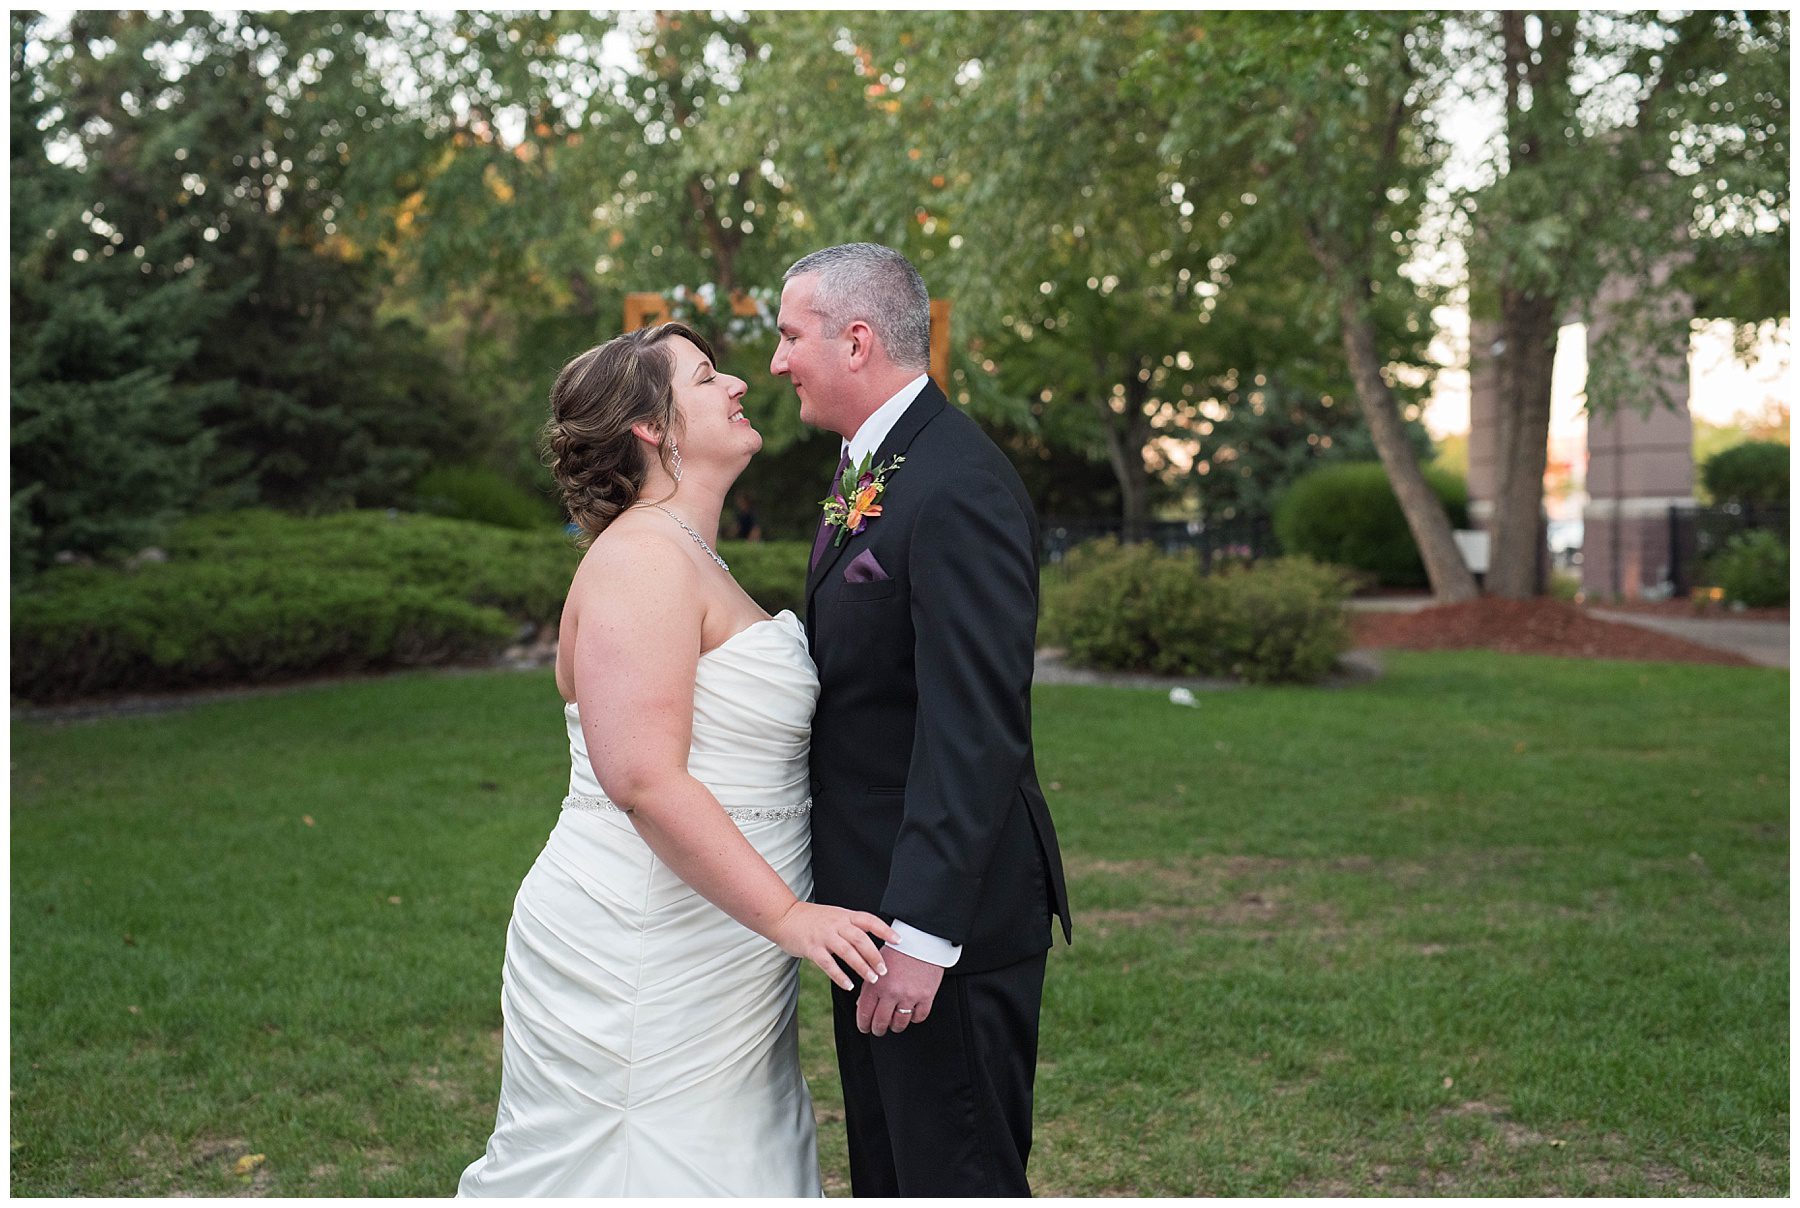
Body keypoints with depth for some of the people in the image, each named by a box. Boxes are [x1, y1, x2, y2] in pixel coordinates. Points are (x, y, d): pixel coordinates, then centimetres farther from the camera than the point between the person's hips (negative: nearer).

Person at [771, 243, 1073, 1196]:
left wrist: (921, 933, -26)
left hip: (947, 909, -10)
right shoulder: (866, 470, 12)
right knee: (884, 1165, 20)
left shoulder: (958, 488, -20)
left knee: (956, 1176, 2)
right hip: (878, 900, 10)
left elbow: (975, 727, -25)